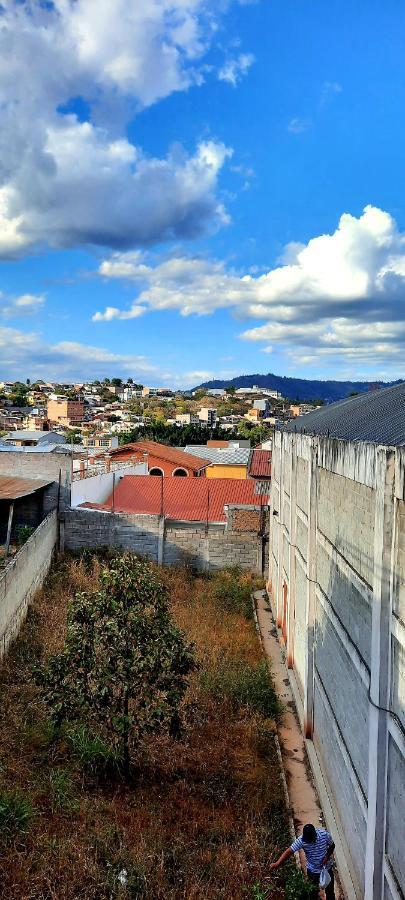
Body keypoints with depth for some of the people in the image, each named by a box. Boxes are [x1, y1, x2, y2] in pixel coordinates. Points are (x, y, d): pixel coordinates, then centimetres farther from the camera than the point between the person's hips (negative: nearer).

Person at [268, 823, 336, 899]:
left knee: (330, 891, 21)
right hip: (312, 871, 0)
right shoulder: (301, 840, -30)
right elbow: (289, 851, -36)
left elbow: (332, 846, -8)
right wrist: (277, 863, -49)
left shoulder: (324, 834, -28)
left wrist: (327, 857, -24)